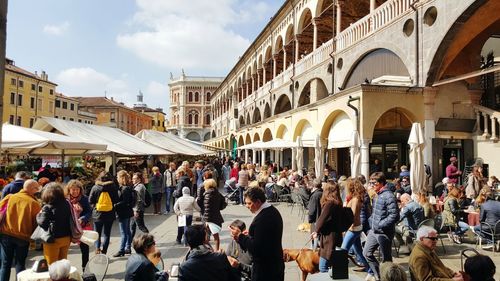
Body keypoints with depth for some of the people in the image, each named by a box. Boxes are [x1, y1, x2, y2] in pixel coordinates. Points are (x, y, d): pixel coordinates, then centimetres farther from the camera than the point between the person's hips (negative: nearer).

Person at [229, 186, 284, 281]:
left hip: (264, 267, -9)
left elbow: (255, 247, -24)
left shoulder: (261, 219, -27)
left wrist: (240, 236, -14)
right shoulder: (273, 211, 4)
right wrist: (248, 236, 7)